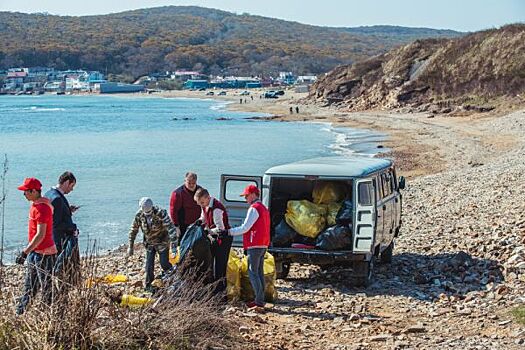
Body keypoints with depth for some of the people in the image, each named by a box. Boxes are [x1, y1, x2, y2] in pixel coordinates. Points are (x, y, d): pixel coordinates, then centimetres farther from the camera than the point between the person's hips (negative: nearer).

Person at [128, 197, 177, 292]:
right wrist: (131, 246, 3)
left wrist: (173, 244, -36)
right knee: (149, 266, 1)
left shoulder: (160, 213, -27)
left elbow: (171, 228, -30)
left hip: (162, 243, -3)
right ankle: (148, 285, 16)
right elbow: (133, 230, 1)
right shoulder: (139, 215, -14)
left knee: (164, 264, -5)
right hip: (149, 243, 3)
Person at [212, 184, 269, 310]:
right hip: (263, 245, 10)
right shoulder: (263, 208, 18)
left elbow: (245, 228, -16)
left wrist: (228, 232, -10)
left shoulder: (254, 209, -13)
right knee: (259, 272, 13)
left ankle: (259, 301, -11)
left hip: (255, 245, -10)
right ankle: (260, 300, 16)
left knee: (252, 272, -8)